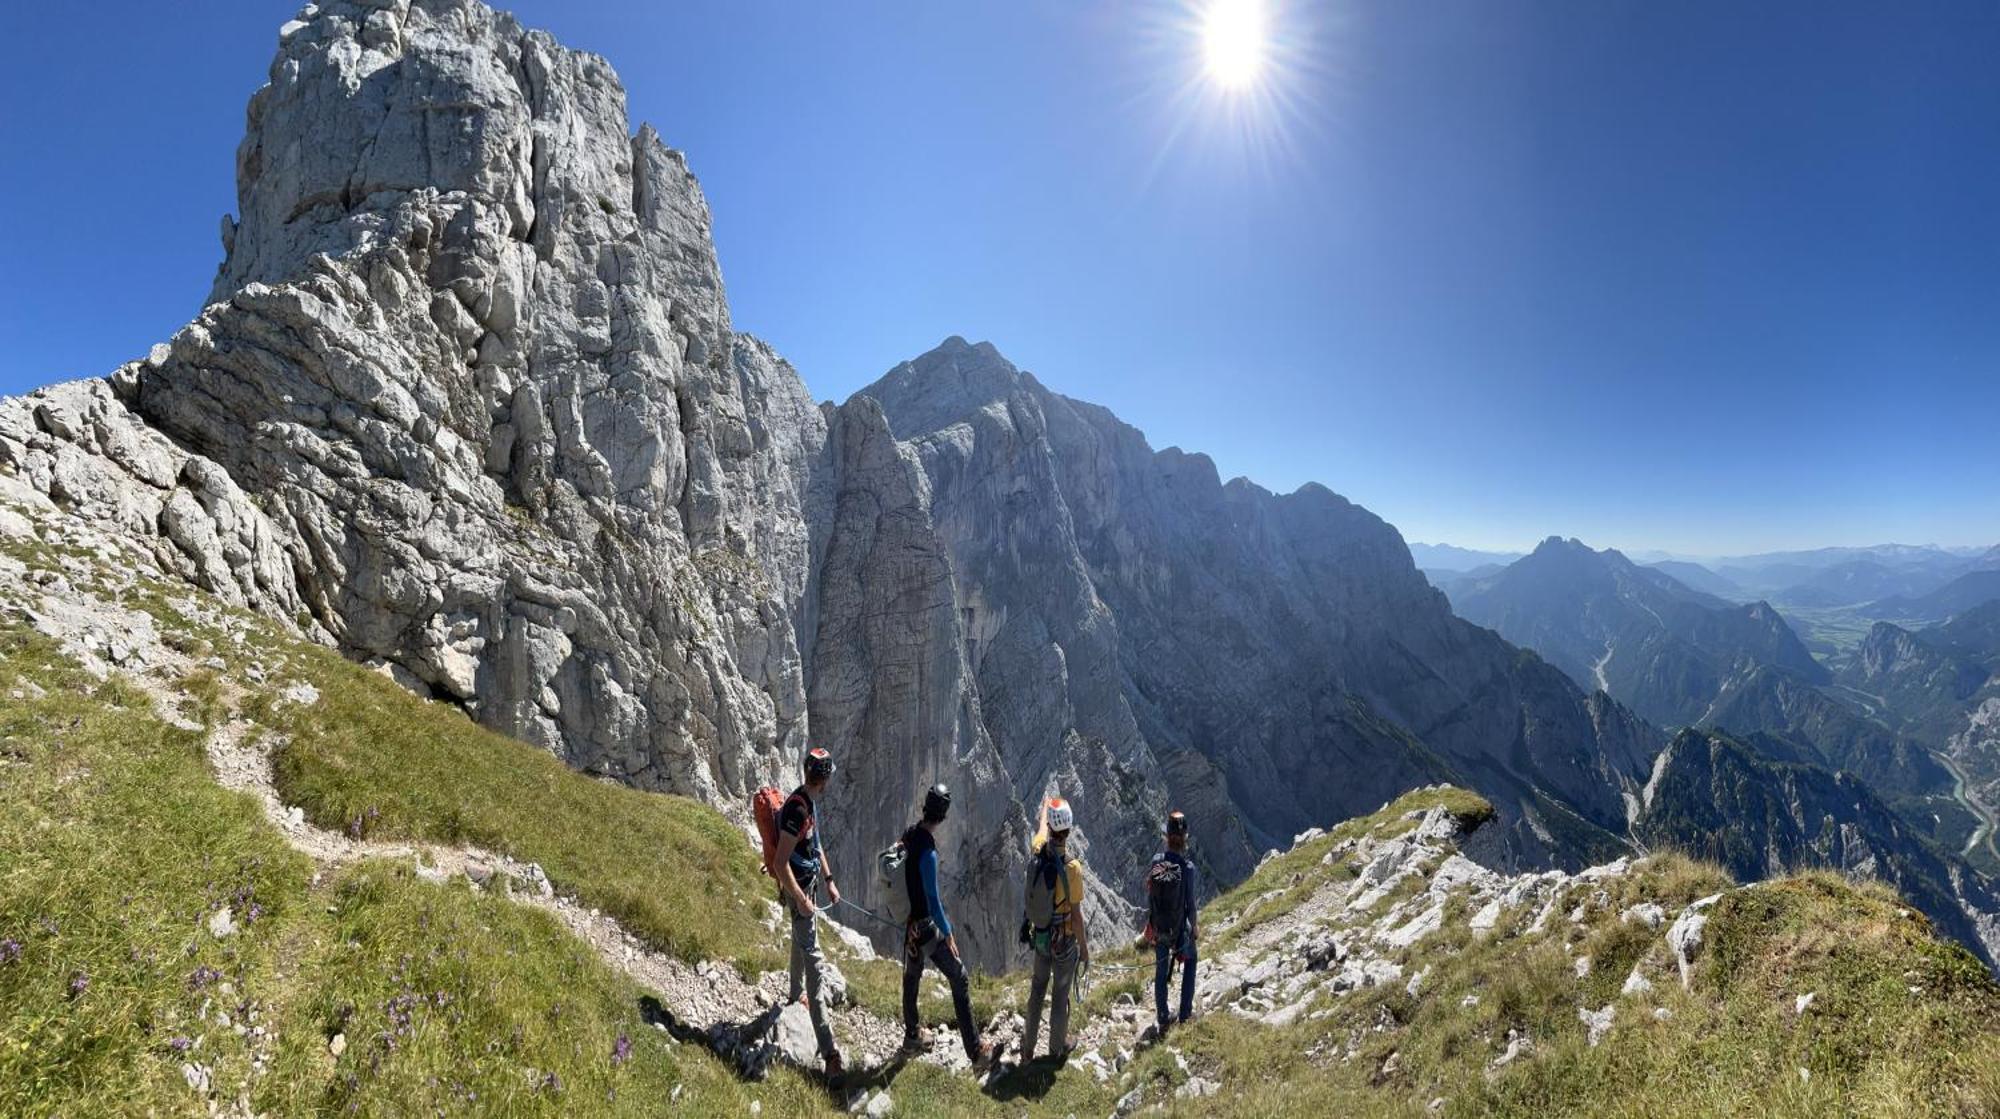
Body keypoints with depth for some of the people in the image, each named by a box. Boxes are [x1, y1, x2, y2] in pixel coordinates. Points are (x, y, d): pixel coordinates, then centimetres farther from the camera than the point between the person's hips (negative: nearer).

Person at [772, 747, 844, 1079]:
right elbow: (781, 863, -28)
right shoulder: (796, 810, -28)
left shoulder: (811, 802, 2)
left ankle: (795, 996, 56)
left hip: (807, 885, 10)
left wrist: (829, 881, 15)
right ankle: (828, 1052, -8)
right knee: (814, 962, -10)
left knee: (800, 941, 30)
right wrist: (801, 901, -25)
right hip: (797, 889, -10)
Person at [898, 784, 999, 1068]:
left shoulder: (909, 835, -5)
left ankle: (912, 1036, 42)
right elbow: (932, 900, -24)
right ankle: (976, 1051, 5)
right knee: (959, 978, 0)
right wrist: (948, 933, -12)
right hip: (926, 926, -8)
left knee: (911, 976, 24)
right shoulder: (928, 852, -30)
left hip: (907, 919, 8)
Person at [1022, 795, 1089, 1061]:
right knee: (1061, 993, 15)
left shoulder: (1038, 853, -15)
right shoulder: (1072, 868, -29)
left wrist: (1044, 807, 30)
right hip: (1065, 940, -4)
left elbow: (1040, 828, 10)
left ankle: (1028, 1046, 34)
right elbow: (1076, 914, -20)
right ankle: (1057, 1047, 34)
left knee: (1037, 989, 21)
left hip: (1040, 937, 5)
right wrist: (1084, 946, -5)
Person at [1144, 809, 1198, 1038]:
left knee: (1160, 971, 19)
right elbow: (1190, 905, -17)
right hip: (1180, 930, -2)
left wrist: (1150, 922, 11)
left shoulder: (1156, 861, -15)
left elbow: (1148, 896, -5)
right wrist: (1193, 929, 2)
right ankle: (1185, 1014, 30)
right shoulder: (1188, 868, -25)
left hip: (1158, 929, 2)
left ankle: (1163, 1021, 30)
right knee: (1190, 962, 27)